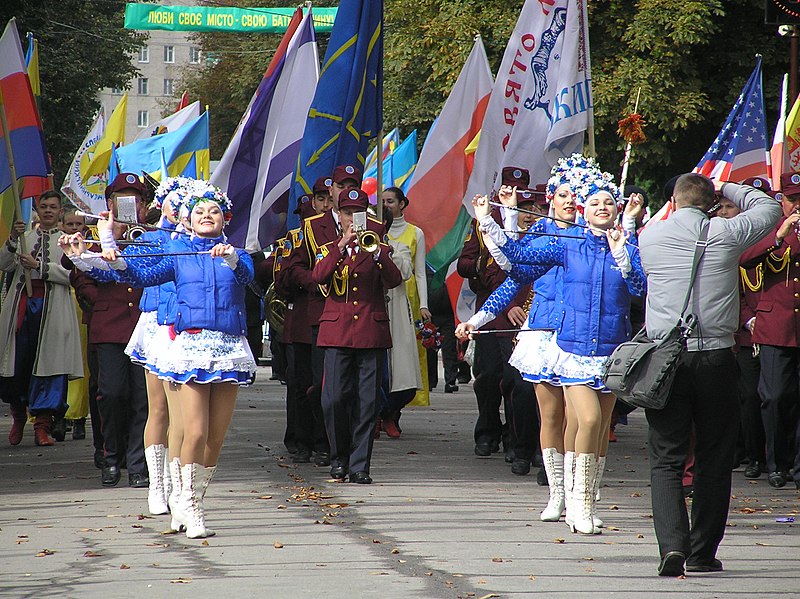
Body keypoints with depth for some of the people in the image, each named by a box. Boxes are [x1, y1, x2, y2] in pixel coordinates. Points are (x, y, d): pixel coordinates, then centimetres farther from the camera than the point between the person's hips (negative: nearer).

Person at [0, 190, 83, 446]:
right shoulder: (25, 238, 19)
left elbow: (71, 273, -4)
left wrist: (39, 266, -12)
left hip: (52, 308, -3)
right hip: (22, 304, 3)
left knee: (47, 366, -7)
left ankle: (42, 426, -6)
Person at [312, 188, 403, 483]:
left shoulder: (379, 250, 13)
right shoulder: (328, 250, 13)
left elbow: (394, 280, -6)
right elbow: (318, 276, -9)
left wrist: (375, 252, -21)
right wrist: (342, 245, -18)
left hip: (372, 333, 0)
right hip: (337, 332, 0)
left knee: (367, 401, -3)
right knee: (334, 399, -8)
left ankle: (359, 465, 2)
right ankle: (339, 457, 11)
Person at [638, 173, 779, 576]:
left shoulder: (649, 236, 3)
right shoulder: (726, 233, -1)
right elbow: (769, 208, 16)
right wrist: (725, 188, 25)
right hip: (716, 357, 0)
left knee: (666, 459, 2)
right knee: (714, 460, 10)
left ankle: (671, 544, -16)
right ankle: (703, 554, 14)